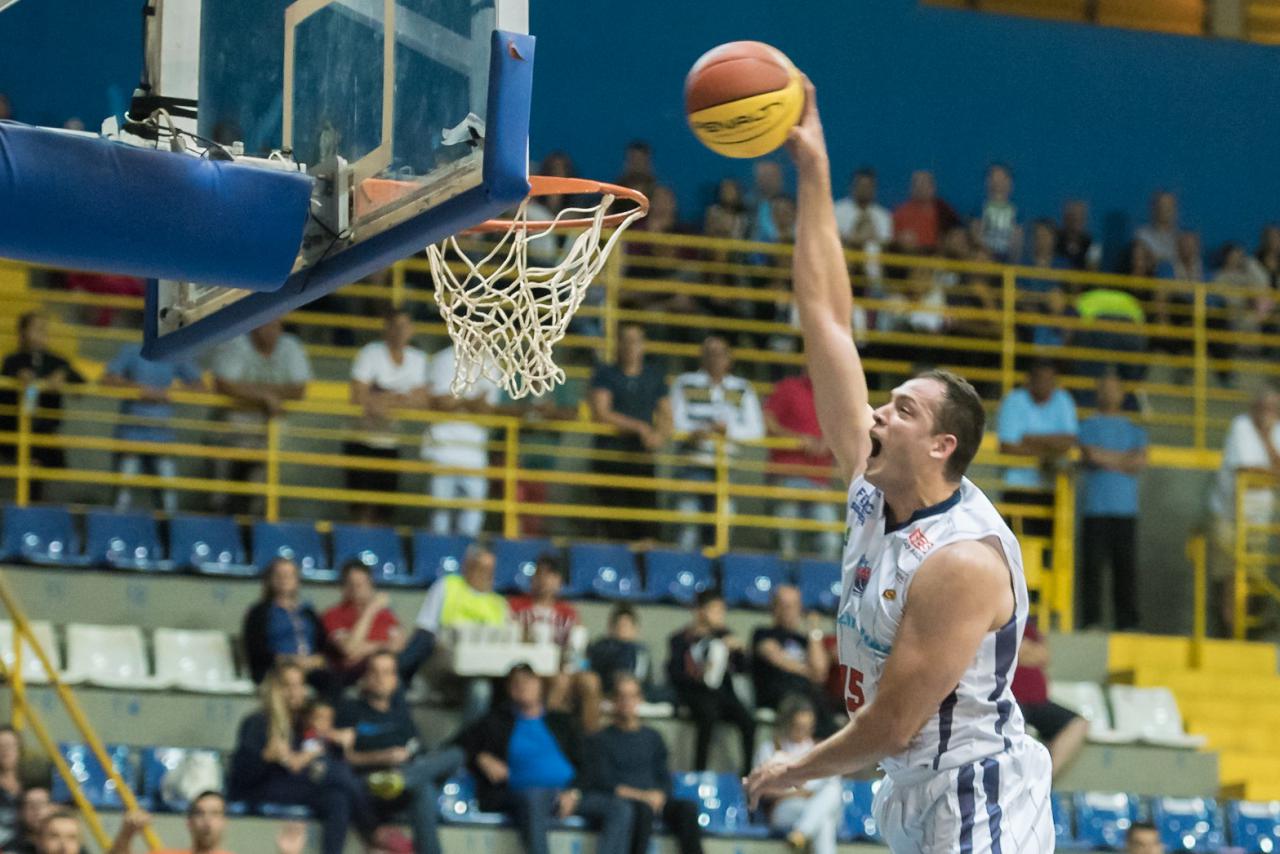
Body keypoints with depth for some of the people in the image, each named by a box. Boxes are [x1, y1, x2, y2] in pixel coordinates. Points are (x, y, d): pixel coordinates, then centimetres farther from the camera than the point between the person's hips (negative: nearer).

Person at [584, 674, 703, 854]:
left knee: (688, 809, -26)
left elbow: (665, 778, 17)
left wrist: (659, 795, -7)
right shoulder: (601, 740, 7)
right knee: (643, 809, -38)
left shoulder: (652, 737, 21)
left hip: (652, 800, 4)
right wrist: (641, 795, -14)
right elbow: (602, 783, -3)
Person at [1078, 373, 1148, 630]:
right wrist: (1124, 460, 0)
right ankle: (1091, 620, -5)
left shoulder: (1134, 429, 18)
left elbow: (1141, 462, 3)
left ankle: (1127, 623, -1)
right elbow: (1089, 455, -5)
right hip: (1095, 509, -2)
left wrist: (1105, 458, -6)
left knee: (1126, 567, -2)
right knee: (1092, 565, -7)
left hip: (1125, 509, 2)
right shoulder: (1088, 426, 12)